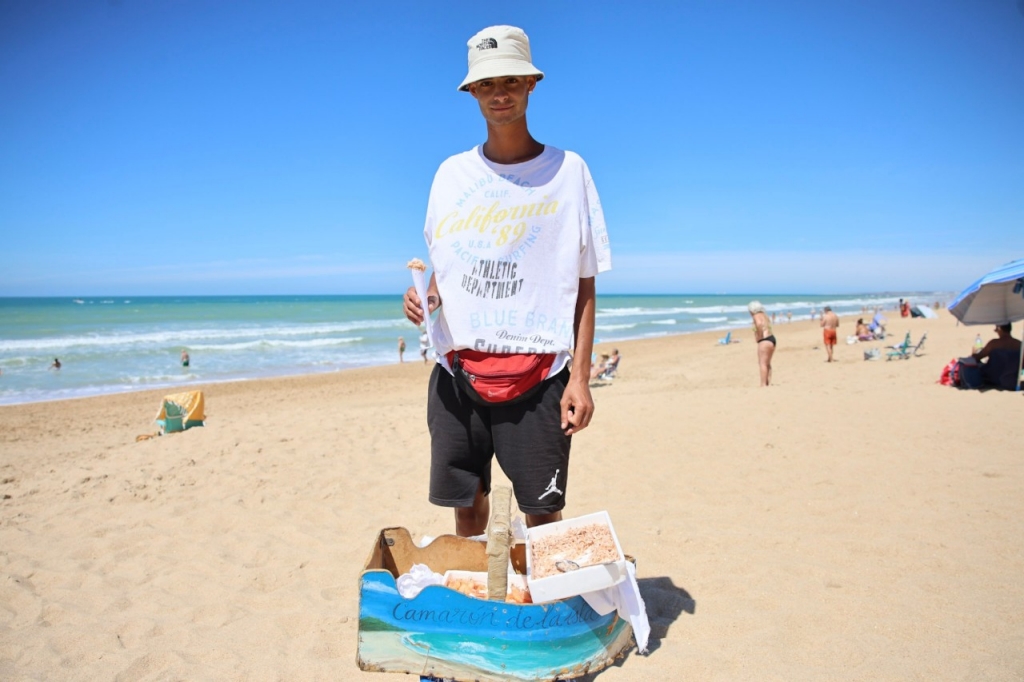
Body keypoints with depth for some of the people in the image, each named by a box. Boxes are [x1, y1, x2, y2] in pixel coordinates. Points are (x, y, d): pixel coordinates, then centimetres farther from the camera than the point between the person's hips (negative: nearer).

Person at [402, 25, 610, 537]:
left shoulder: (568, 171, 1)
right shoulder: (451, 174, 10)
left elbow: (584, 285, 0)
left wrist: (580, 377, -8)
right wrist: (426, 296, -5)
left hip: (537, 374, -3)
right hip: (456, 372, 3)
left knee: (543, 514, 4)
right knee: (466, 506, 12)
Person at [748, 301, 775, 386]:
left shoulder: (756, 316, -8)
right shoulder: (764, 315, 20)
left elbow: (759, 323, -29)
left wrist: (759, 336, -18)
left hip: (765, 340, -10)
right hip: (772, 339, 10)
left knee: (762, 363, -8)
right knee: (767, 363, 18)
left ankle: (763, 385, -11)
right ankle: (769, 383, 20)